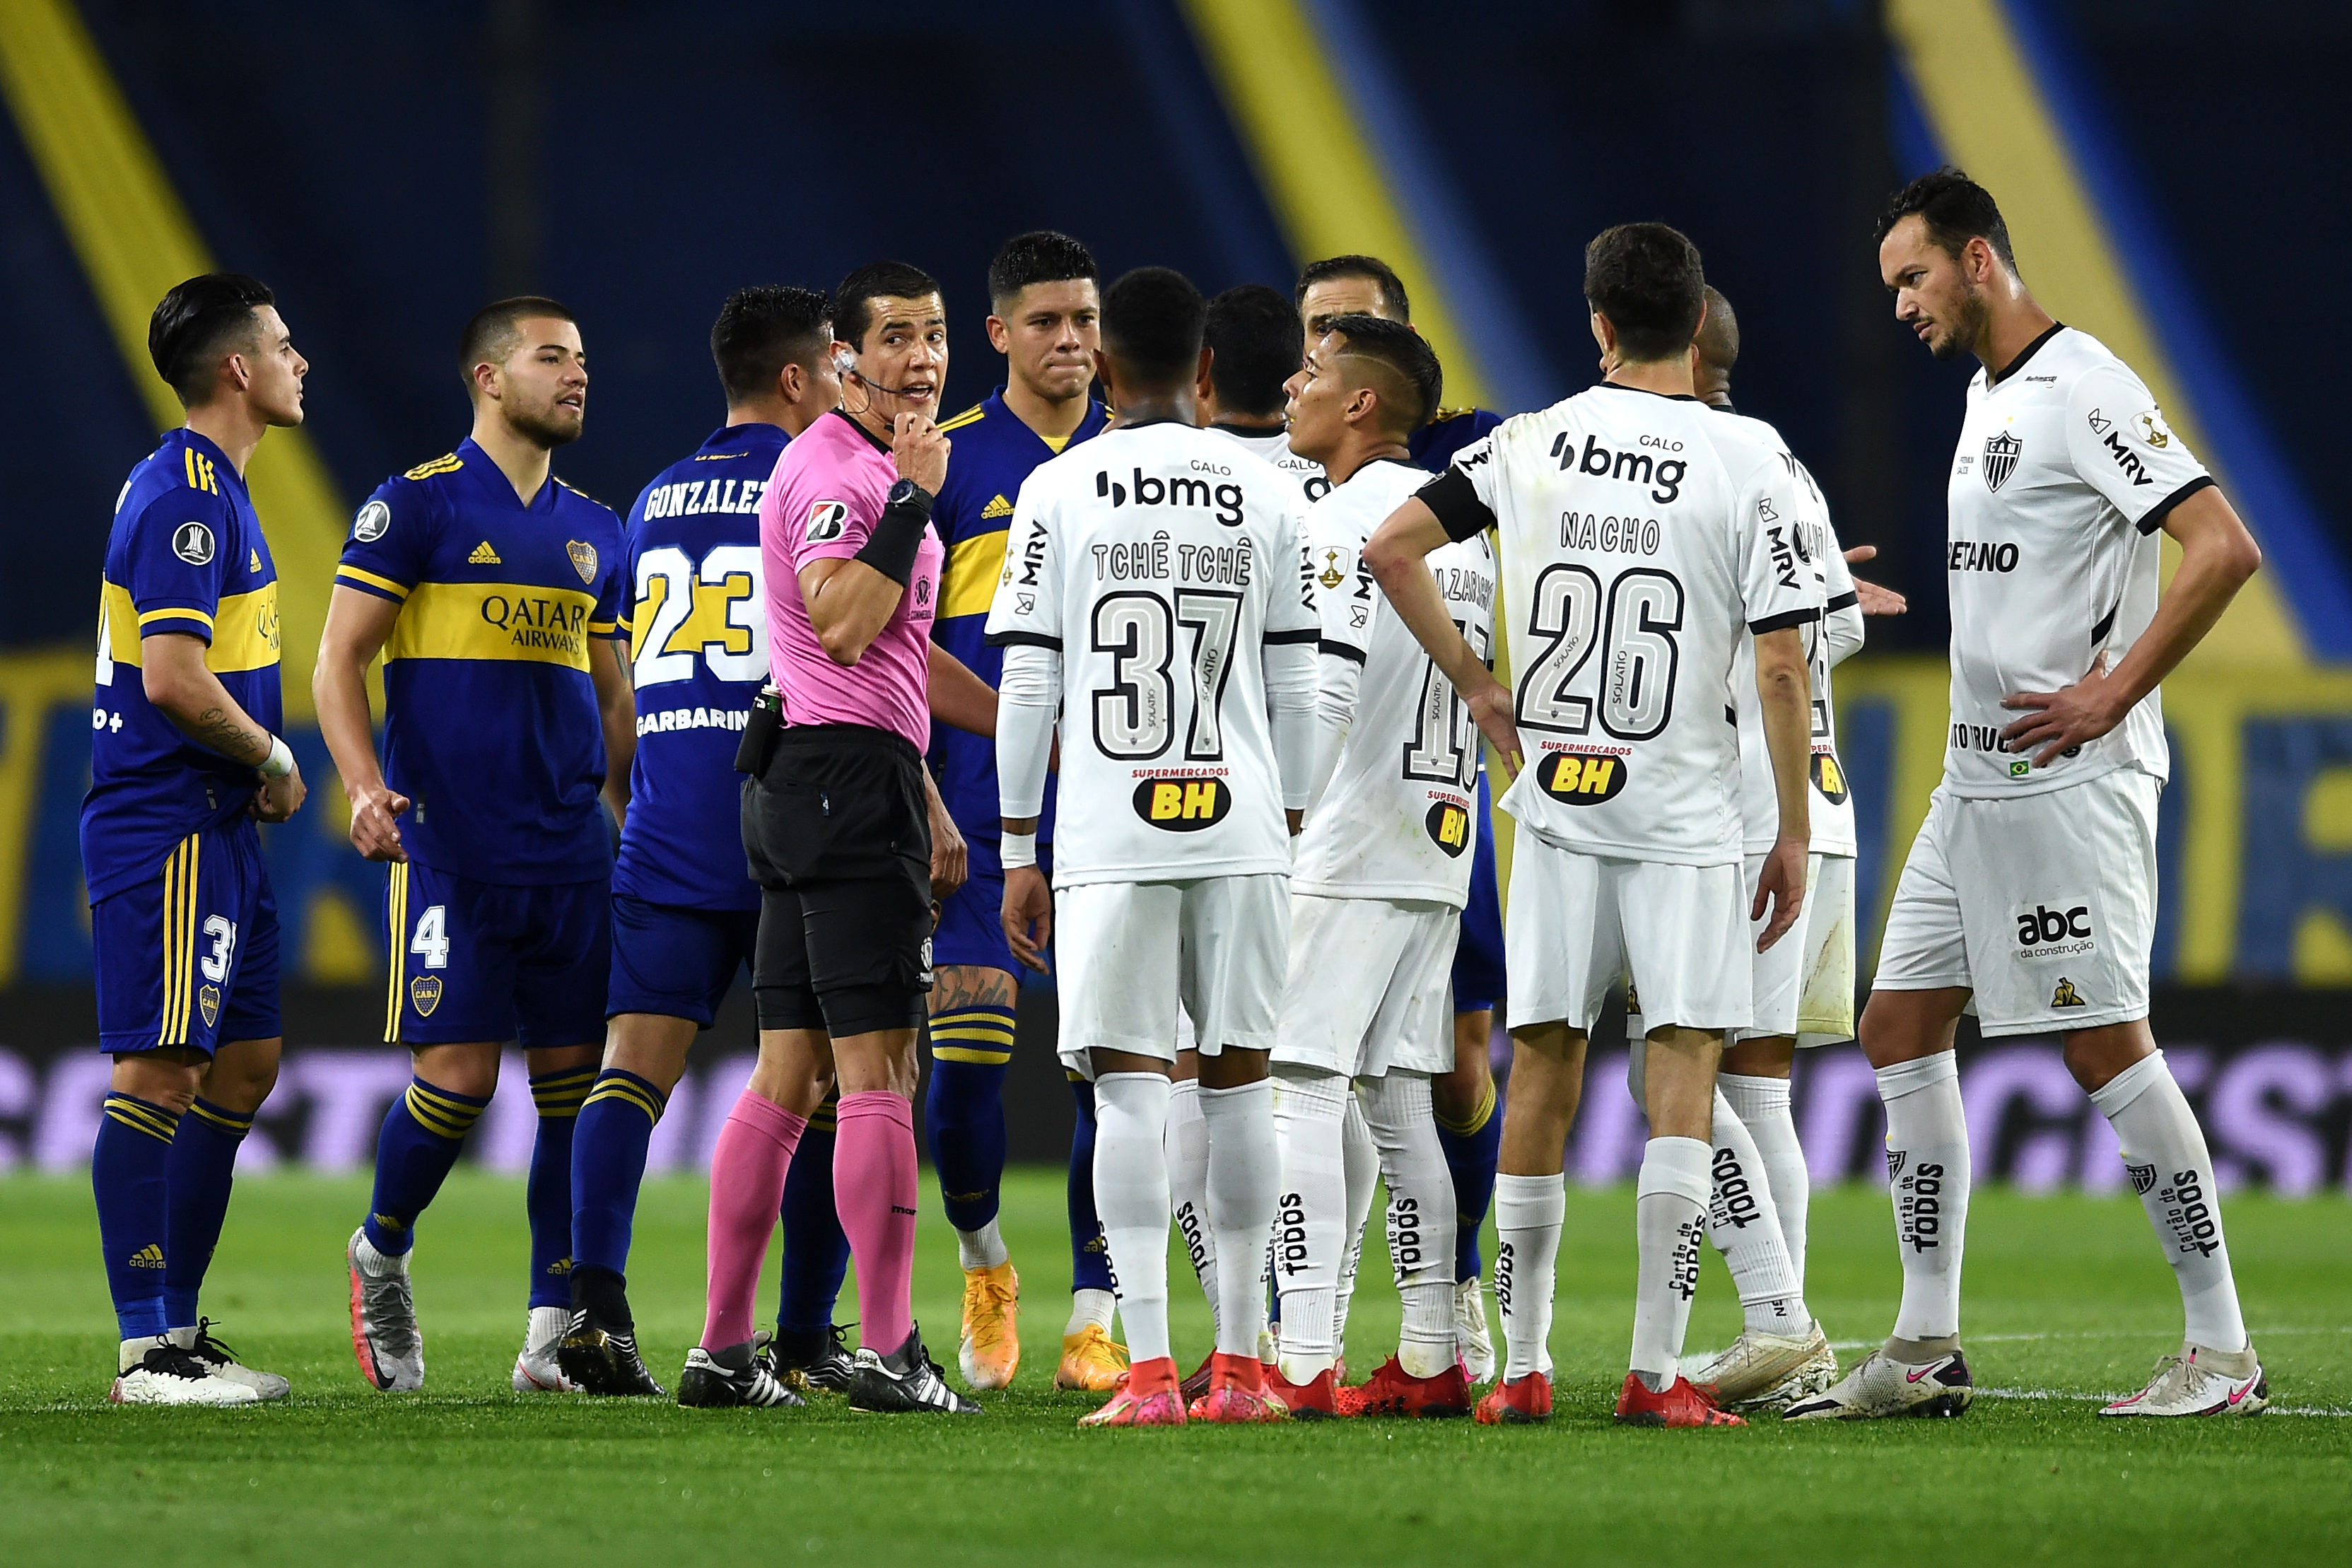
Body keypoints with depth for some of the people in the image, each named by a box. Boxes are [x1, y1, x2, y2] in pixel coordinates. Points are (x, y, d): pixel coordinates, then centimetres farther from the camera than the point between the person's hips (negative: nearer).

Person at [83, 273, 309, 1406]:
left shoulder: (210, 489, 17)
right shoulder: (182, 497, -16)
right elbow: (172, 679, -24)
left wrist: (258, 766, 12)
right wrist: (271, 759, -10)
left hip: (216, 830, 11)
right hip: (167, 829, -11)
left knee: (244, 1063, 13)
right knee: (159, 1070, -9)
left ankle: (178, 1324, 19)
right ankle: (144, 1352, -9)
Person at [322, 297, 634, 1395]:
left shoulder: (593, 531, 16)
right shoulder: (418, 505, -1)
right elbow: (337, 663, -3)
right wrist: (367, 789, -17)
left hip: (570, 850, 5)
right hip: (449, 845, -5)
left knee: (573, 1079, 0)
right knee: (457, 1073, -9)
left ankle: (554, 1334, 4)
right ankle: (381, 1254, 17)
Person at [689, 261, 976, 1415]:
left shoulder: (877, 467, 22)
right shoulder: (835, 467, -11)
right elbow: (844, 627, -24)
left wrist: (927, 803, 31)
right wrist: (913, 501, -21)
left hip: (805, 787, 10)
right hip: (848, 772, -10)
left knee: (788, 1074, 9)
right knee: (876, 1069, -10)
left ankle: (723, 1351, 9)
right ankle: (887, 1351, -12)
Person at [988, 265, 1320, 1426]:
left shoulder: (1059, 491, 0)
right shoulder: (1266, 495, 6)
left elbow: (1027, 682, -1)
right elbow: (1293, 687, 8)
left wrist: (1019, 851, 5)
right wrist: (1292, 830, 18)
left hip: (1110, 838, -2)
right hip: (1239, 826, 2)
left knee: (1130, 1088, -2)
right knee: (1237, 1079, 10)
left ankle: (1148, 1368, -10)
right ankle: (1239, 1364, 13)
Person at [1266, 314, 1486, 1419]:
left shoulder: (1347, 520, -11)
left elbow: (1327, 692, -19)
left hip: (1344, 859, -9)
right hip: (1440, 850, 9)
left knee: (1299, 1092, -8)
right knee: (1399, 1100, 12)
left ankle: (1303, 1366, -14)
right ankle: (1428, 1363, 11)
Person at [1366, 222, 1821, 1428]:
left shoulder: (1530, 445, 1)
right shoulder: (1747, 468, -7)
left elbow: (1391, 548, -2)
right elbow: (1780, 668, -8)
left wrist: (1475, 684, 8)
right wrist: (1793, 833, -1)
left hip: (1557, 808, 3)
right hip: (1685, 817, -3)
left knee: (1543, 1069, 8)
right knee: (1684, 1065, -2)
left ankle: (1522, 1366, 10)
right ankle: (1656, 1371, -9)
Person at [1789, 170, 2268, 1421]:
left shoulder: (2083, 390, -13)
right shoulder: (1987, 398, 17)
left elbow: (2222, 548, -21)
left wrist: (2113, 695, -19)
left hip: (2073, 783, -10)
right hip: (1977, 783, 10)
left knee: (2105, 1046, -9)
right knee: (1901, 1032, 7)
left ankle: (2223, 1351, -3)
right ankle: (1926, 1351, 10)